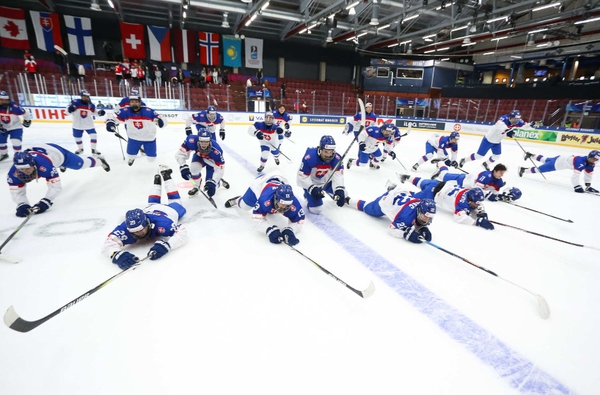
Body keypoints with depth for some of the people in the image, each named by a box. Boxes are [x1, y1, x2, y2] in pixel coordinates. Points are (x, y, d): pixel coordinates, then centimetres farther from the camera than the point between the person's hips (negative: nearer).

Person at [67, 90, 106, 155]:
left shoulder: (91, 104, -5)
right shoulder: (75, 102, -15)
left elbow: (94, 112, 10)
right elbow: (68, 109, -11)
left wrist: (99, 112, -9)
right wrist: (70, 109, -34)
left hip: (89, 124, 1)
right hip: (78, 124, -1)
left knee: (93, 135, -7)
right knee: (77, 137, 12)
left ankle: (93, 149, 8)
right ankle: (80, 149, 36)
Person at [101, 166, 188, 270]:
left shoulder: (161, 222, -54)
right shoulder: (127, 227, -45)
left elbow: (182, 232, -58)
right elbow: (109, 243, -53)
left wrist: (166, 245, -75)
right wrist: (116, 255, -75)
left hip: (168, 210, -2)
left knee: (176, 205, 34)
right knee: (153, 203, 39)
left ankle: (166, 176, 45)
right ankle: (157, 181, 57)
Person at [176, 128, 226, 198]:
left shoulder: (216, 150, -42)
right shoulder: (192, 140, -38)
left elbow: (220, 169, -37)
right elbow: (180, 153, -30)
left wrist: (212, 182, -47)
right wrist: (183, 167, -45)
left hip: (212, 161, -3)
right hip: (199, 156, 3)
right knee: (194, 168, -30)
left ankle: (219, 180, 26)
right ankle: (196, 186, 2)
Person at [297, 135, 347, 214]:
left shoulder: (337, 159, -26)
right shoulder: (309, 157, -36)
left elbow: (338, 176, -32)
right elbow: (302, 177, -30)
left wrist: (339, 190, -51)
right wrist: (312, 189, -44)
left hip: (327, 181, 4)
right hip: (311, 183, -4)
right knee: (316, 210, -6)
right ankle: (307, 195, 22)